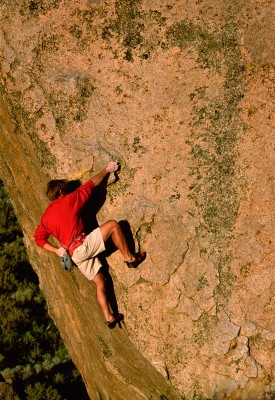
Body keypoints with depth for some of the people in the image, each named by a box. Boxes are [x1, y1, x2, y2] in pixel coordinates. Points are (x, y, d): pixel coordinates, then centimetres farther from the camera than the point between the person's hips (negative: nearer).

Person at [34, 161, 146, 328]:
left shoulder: (46, 216, 18)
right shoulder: (67, 200, -1)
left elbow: (39, 238, 12)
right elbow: (91, 185, 4)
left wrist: (56, 250, 2)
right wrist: (106, 170, 15)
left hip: (75, 255, 8)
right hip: (83, 245, -7)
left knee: (100, 282, 12)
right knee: (113, 225, -5)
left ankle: (109, 317, 10)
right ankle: (130, 258, 1)